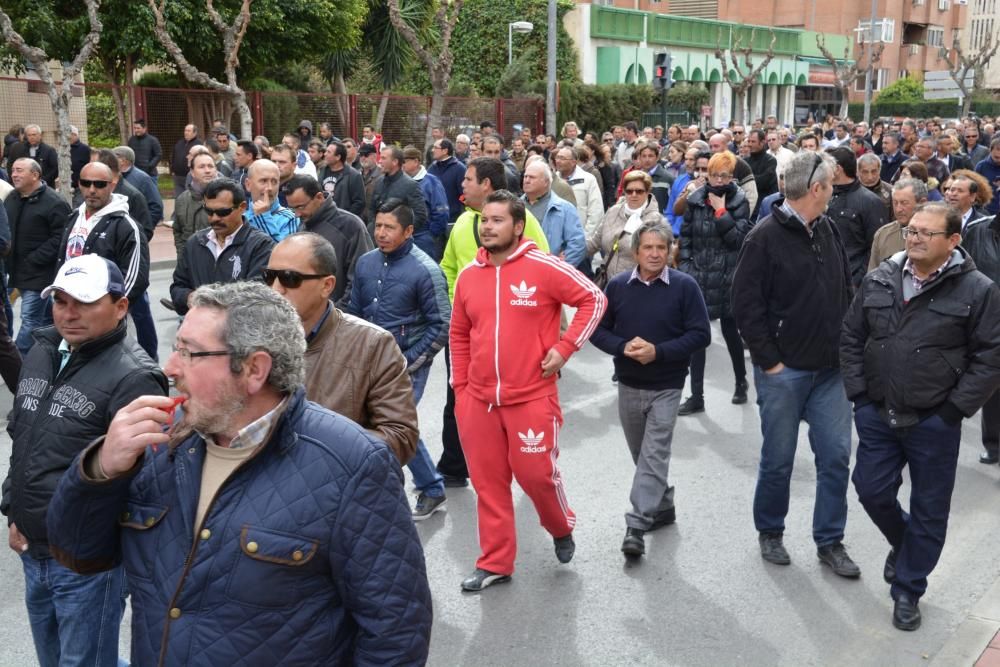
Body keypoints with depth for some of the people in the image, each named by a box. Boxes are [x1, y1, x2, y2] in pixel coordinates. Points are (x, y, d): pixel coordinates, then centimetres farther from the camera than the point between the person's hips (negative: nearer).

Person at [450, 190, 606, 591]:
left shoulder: (544, 267, -9)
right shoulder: (468, 275, 6)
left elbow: (594, 300, -5)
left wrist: (565, 348, -10)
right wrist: (459, 386, 13)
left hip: (531, 398, -4)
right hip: (478, 400, 4)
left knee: (537, 475, 4)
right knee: (488, 482, 9)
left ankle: (562, 528, 36)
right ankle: (495, 563, 22)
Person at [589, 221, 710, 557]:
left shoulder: (685, 286, -8)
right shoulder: (618, 286, 0)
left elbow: (701, 334, -10)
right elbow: (597, 330, 3)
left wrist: (658, 351, -21)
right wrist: (623, 347, -17)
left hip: (666, 387, -4)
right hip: (628, 384, 4)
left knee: (654, 455, -9)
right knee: (642, 454, 16)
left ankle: (636, 526, -10)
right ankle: (662, 507, 36)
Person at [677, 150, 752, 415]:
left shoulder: (739, 201, -3)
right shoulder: (695, 200, 3)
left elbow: (739, 238, -12)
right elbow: (686, 236, 7)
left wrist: (721, 211, -16)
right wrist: (685, 268, -1)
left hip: (728, 277, -2)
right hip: (698, 275, 2)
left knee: (730, 331, 9)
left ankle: (741, 382, 34)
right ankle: (696, 396, 7)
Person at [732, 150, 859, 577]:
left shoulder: (828, 230, 8)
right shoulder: (766, 237, -12)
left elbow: (845, 292, 15)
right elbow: (745, 304, -14)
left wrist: (847, 348, 7)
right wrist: (769, 361, -14)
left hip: (831, 369, 6)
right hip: (783, 370, -5)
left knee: (836, 456, 7)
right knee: (778, 459, 7)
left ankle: (830, 541, 20)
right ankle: (770, 532, 28)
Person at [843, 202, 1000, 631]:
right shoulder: (879, 281, 2)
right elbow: (851, 339, 9)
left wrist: (955, 409, -10)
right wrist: (858, 394, 2)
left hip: (934, 423, -3)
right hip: (876, 415, 3)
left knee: (928, 511, 7)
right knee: (872, 491, 10)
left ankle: (907, 590, 25)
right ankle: (903, 543, 41)